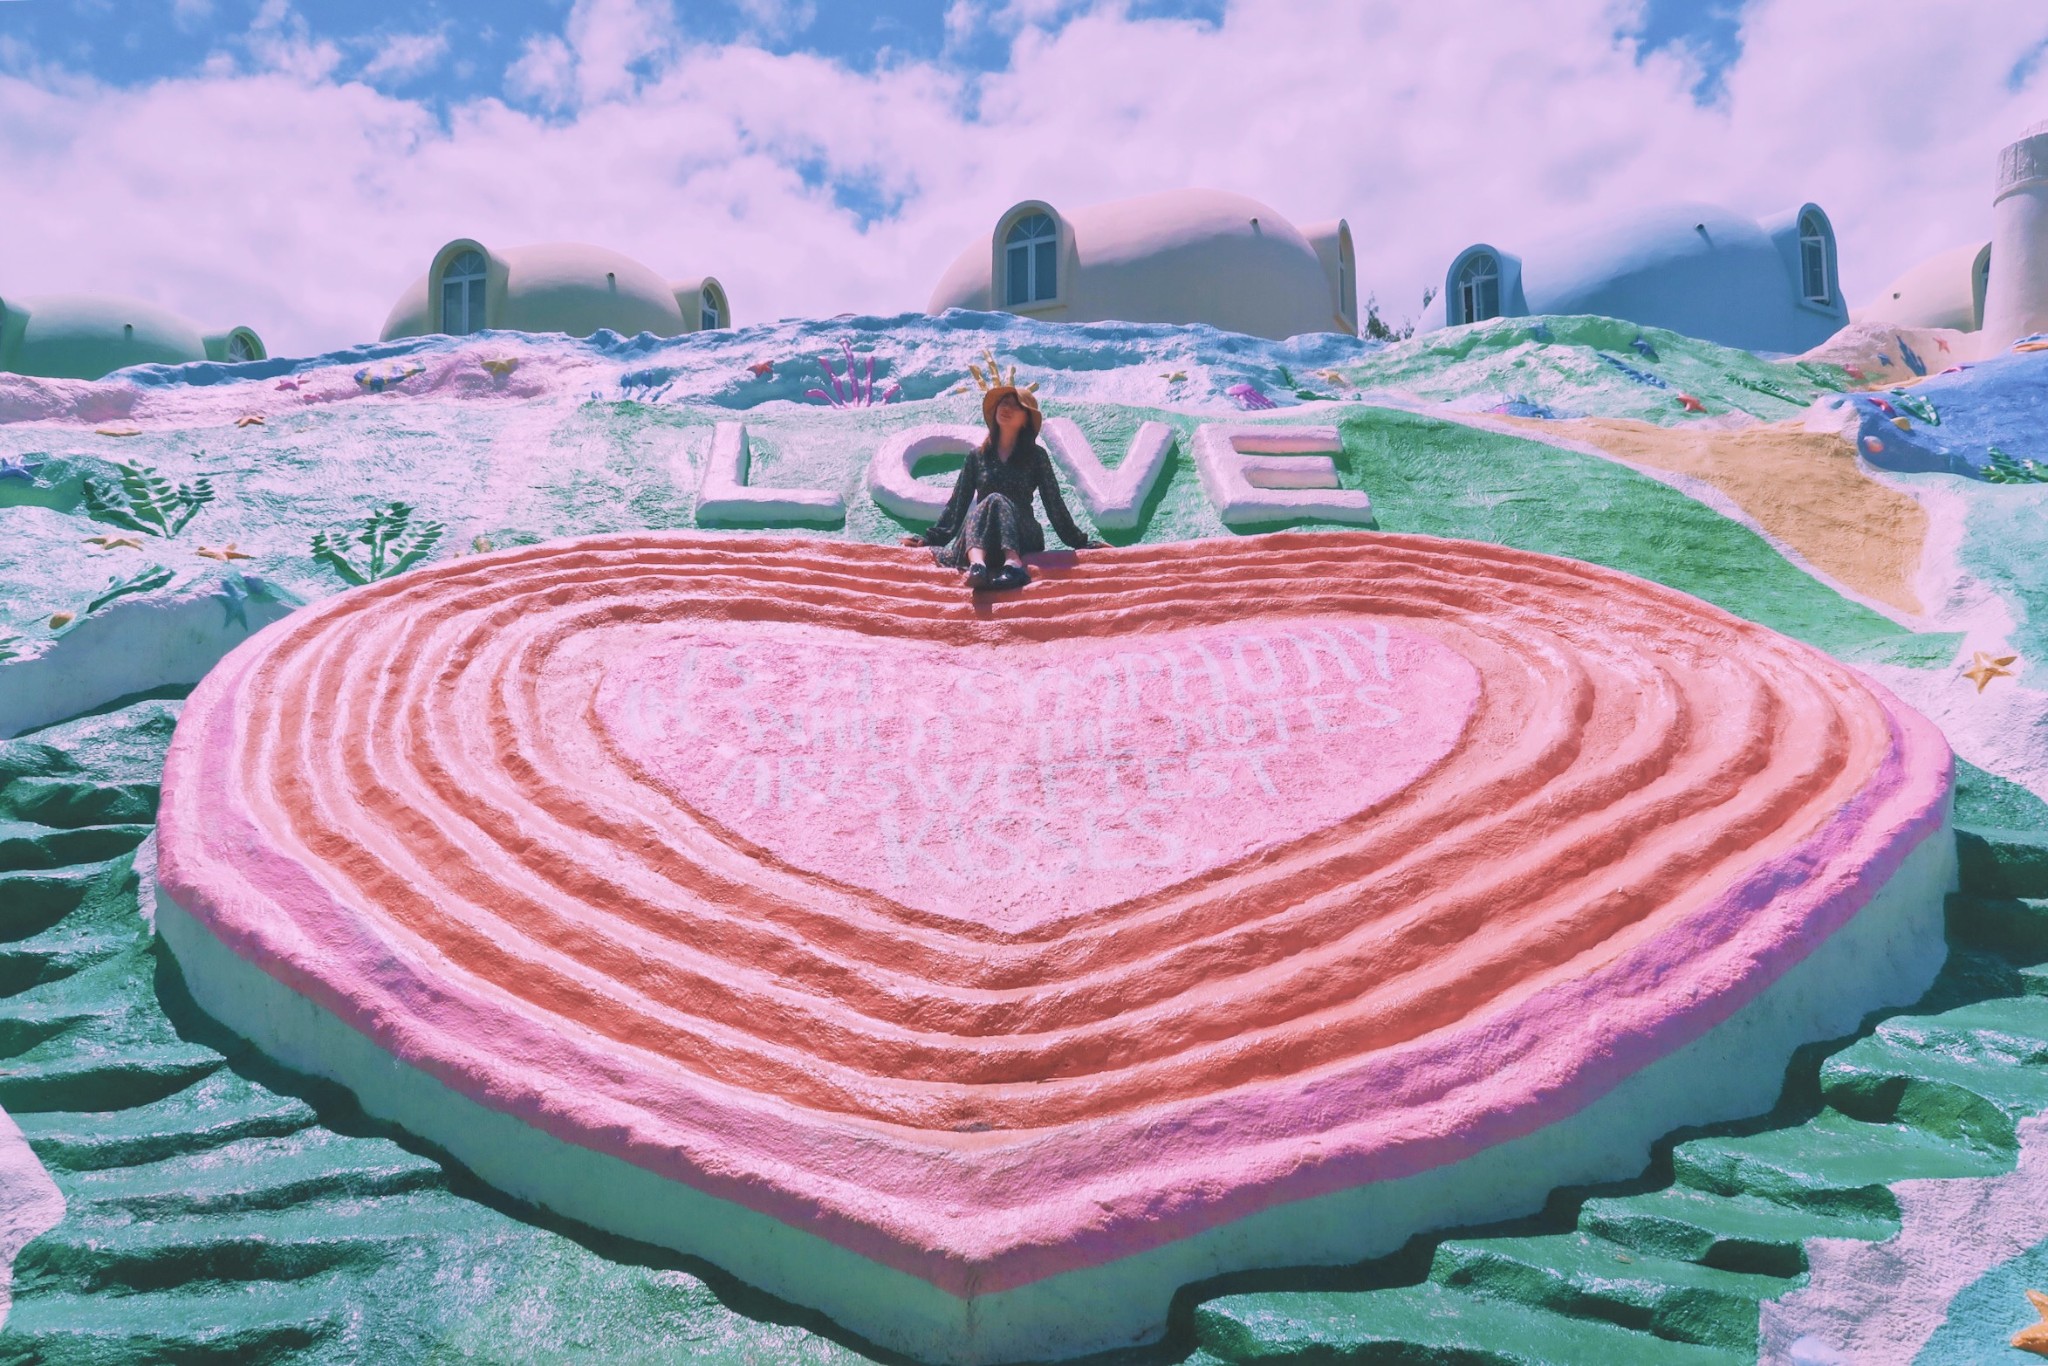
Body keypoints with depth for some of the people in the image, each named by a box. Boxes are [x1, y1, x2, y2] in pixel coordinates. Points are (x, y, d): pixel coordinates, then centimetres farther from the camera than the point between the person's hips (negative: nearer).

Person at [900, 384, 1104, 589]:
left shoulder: (1036, 456, 12)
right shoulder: (977, 456, 15)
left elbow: (1053, 502, 10)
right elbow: (958, 502, 15)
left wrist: (1079, 542, 5)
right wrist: (931, 538, 8)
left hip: (1022, 535, -1)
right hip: (979, 537, 1)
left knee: (996, 501, -30)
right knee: (987, 504, -31)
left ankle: (1013, 563, -60)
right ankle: (977, 564, -62)